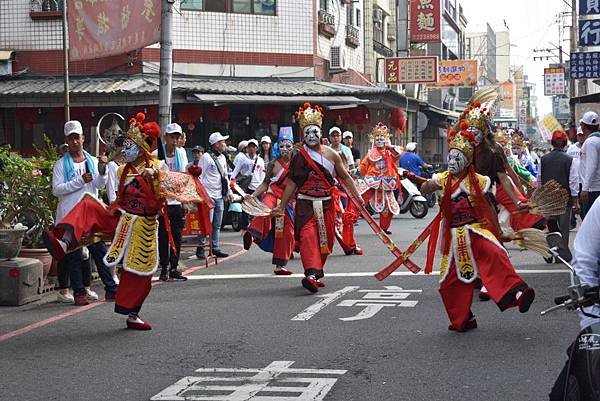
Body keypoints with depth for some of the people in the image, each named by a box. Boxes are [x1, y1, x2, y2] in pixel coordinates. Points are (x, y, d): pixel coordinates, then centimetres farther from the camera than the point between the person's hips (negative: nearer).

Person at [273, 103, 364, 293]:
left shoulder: (331, 154, 5)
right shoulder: (298, 157, 3)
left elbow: (345, 177, 11)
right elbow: (291, 183, 8)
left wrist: (356, 195, 4)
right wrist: (282, 206, 7)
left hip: (326, 204, 2)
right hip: (305, 204, -2)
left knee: (326, 240, 6)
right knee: (307, 236, -20)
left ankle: (316, 275, 23)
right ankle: (311, 274, -31)